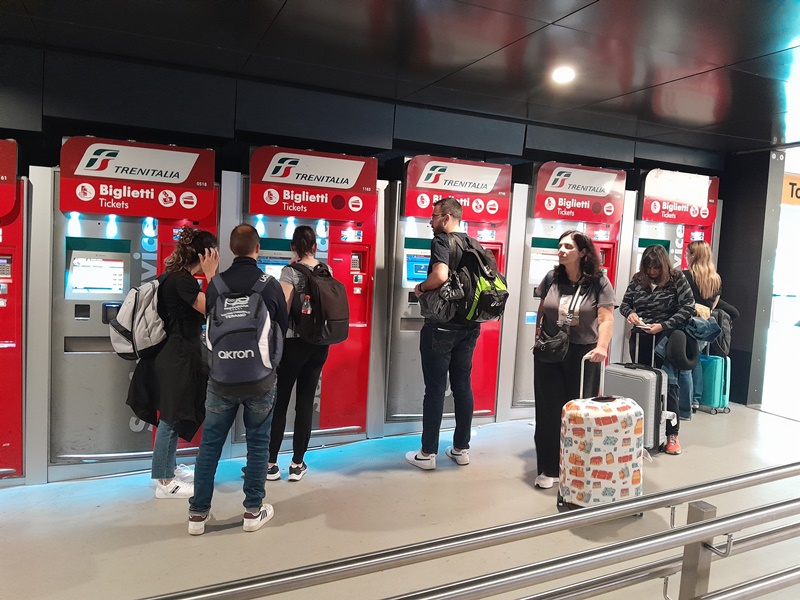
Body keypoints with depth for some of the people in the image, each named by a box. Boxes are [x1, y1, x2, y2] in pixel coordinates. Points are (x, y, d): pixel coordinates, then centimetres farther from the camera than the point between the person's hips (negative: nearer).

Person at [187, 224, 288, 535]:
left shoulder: (215, 283, -6)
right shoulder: (271, 284, -10)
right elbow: (283, 327, 3)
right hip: (261, 380, -1)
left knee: (210, 444, 12)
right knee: (257, 444, 11)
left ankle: (198, 513, 20)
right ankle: (253, 511, 21)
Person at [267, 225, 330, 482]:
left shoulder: (290, 271, -10)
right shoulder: (326, 269, 5)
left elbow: (283, 309, -15)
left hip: (295, 342, -4)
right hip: (320, 343, 5)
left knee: (279, 400, 7)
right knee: (306, 401, 9)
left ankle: (271, 463, 13)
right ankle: (297, 464, 16)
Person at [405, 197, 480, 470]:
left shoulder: (442, 241, -12)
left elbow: (440, 276, -28)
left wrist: (420, 287, -10)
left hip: (441, 326, -7)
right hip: (469, 326, 7)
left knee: (435, 388, 0)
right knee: (463, 386, 12)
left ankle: (427, 453, 9)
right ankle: (461, 449, 21)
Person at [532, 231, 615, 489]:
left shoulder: (599, 282, -7)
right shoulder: (552, 278, 2)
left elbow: (606, 318, -14)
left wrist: (602, 346, -28)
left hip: (583, 354, -2)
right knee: (549, 410, 3)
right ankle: (548, 469, 13)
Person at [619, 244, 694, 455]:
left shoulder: (676, 279, -6)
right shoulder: (637, 280, 3)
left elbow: (688, 308, -10)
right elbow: (624, 303, 12)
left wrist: (663, 325, -19)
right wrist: (630, 313, -11)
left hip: (666, 340, -3)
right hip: (640, 339, 4)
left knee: (668, 384, 0)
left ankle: (672, 433, 13)